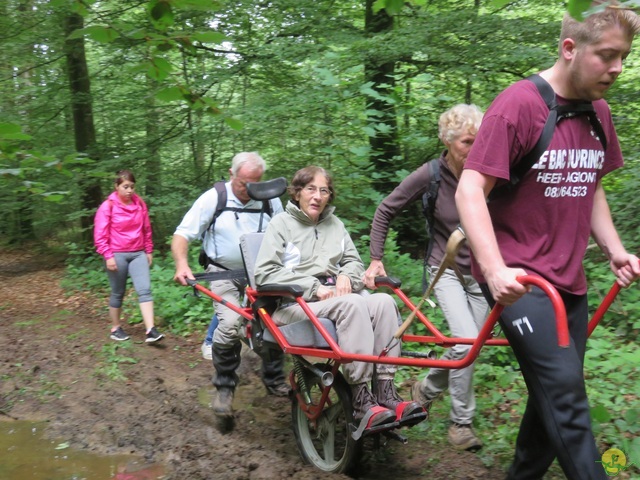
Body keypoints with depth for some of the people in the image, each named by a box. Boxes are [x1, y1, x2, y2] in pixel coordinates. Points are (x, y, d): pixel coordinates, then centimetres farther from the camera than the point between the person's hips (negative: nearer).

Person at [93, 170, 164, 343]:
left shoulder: (140, 204, 5)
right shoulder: (108, 206, -7)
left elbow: (147, 229, 14)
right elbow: (100, 234, -7)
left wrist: (149, 251, 14)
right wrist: (108, 256, -13)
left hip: (138, 254, 3)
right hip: (117, 255, -3)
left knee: (145, 290, -10)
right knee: (117, 293, 8)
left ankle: (150, 330, -14)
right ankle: (115, 328, 26)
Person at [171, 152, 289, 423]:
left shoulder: (271, 201, 0)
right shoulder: (213, 199, -7)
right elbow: (182, 235, -8)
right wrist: (181, 264, -26)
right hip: (225, 273, -3)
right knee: (230, 323, -22)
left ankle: (274, 380, 18)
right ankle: (224, 387, -2)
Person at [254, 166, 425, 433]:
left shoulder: (335, 224, 21)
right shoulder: (281, 224, 4)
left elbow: (354, 261, 24)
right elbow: (265, 273, -6)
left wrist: (347, 275, -2)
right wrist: (314, 288, -13)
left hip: (334, 298, 5)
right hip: (294, 304, -5)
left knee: (384, 301, -25)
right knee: (351, 303, -35)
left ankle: (385, 393, -29)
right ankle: (361, 402, -37)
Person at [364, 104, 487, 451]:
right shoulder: (430, 175, -16)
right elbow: (385, 212, -4)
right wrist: (375, 260, -5)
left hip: (480, 271, 3)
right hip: (446, 269, -3)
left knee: (468, 348, 9)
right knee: (467, 342, -18)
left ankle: (425, 389, 37)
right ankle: (461, 422, 2)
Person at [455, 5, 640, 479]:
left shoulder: (599, 111, 8)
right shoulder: (518, 104, -14)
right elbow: (470, 189, -18)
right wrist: (495, 269, -29)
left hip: (568, 279, 7)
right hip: (518, 278, -7)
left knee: (555, 395, 13)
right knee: (564, 388, -16)